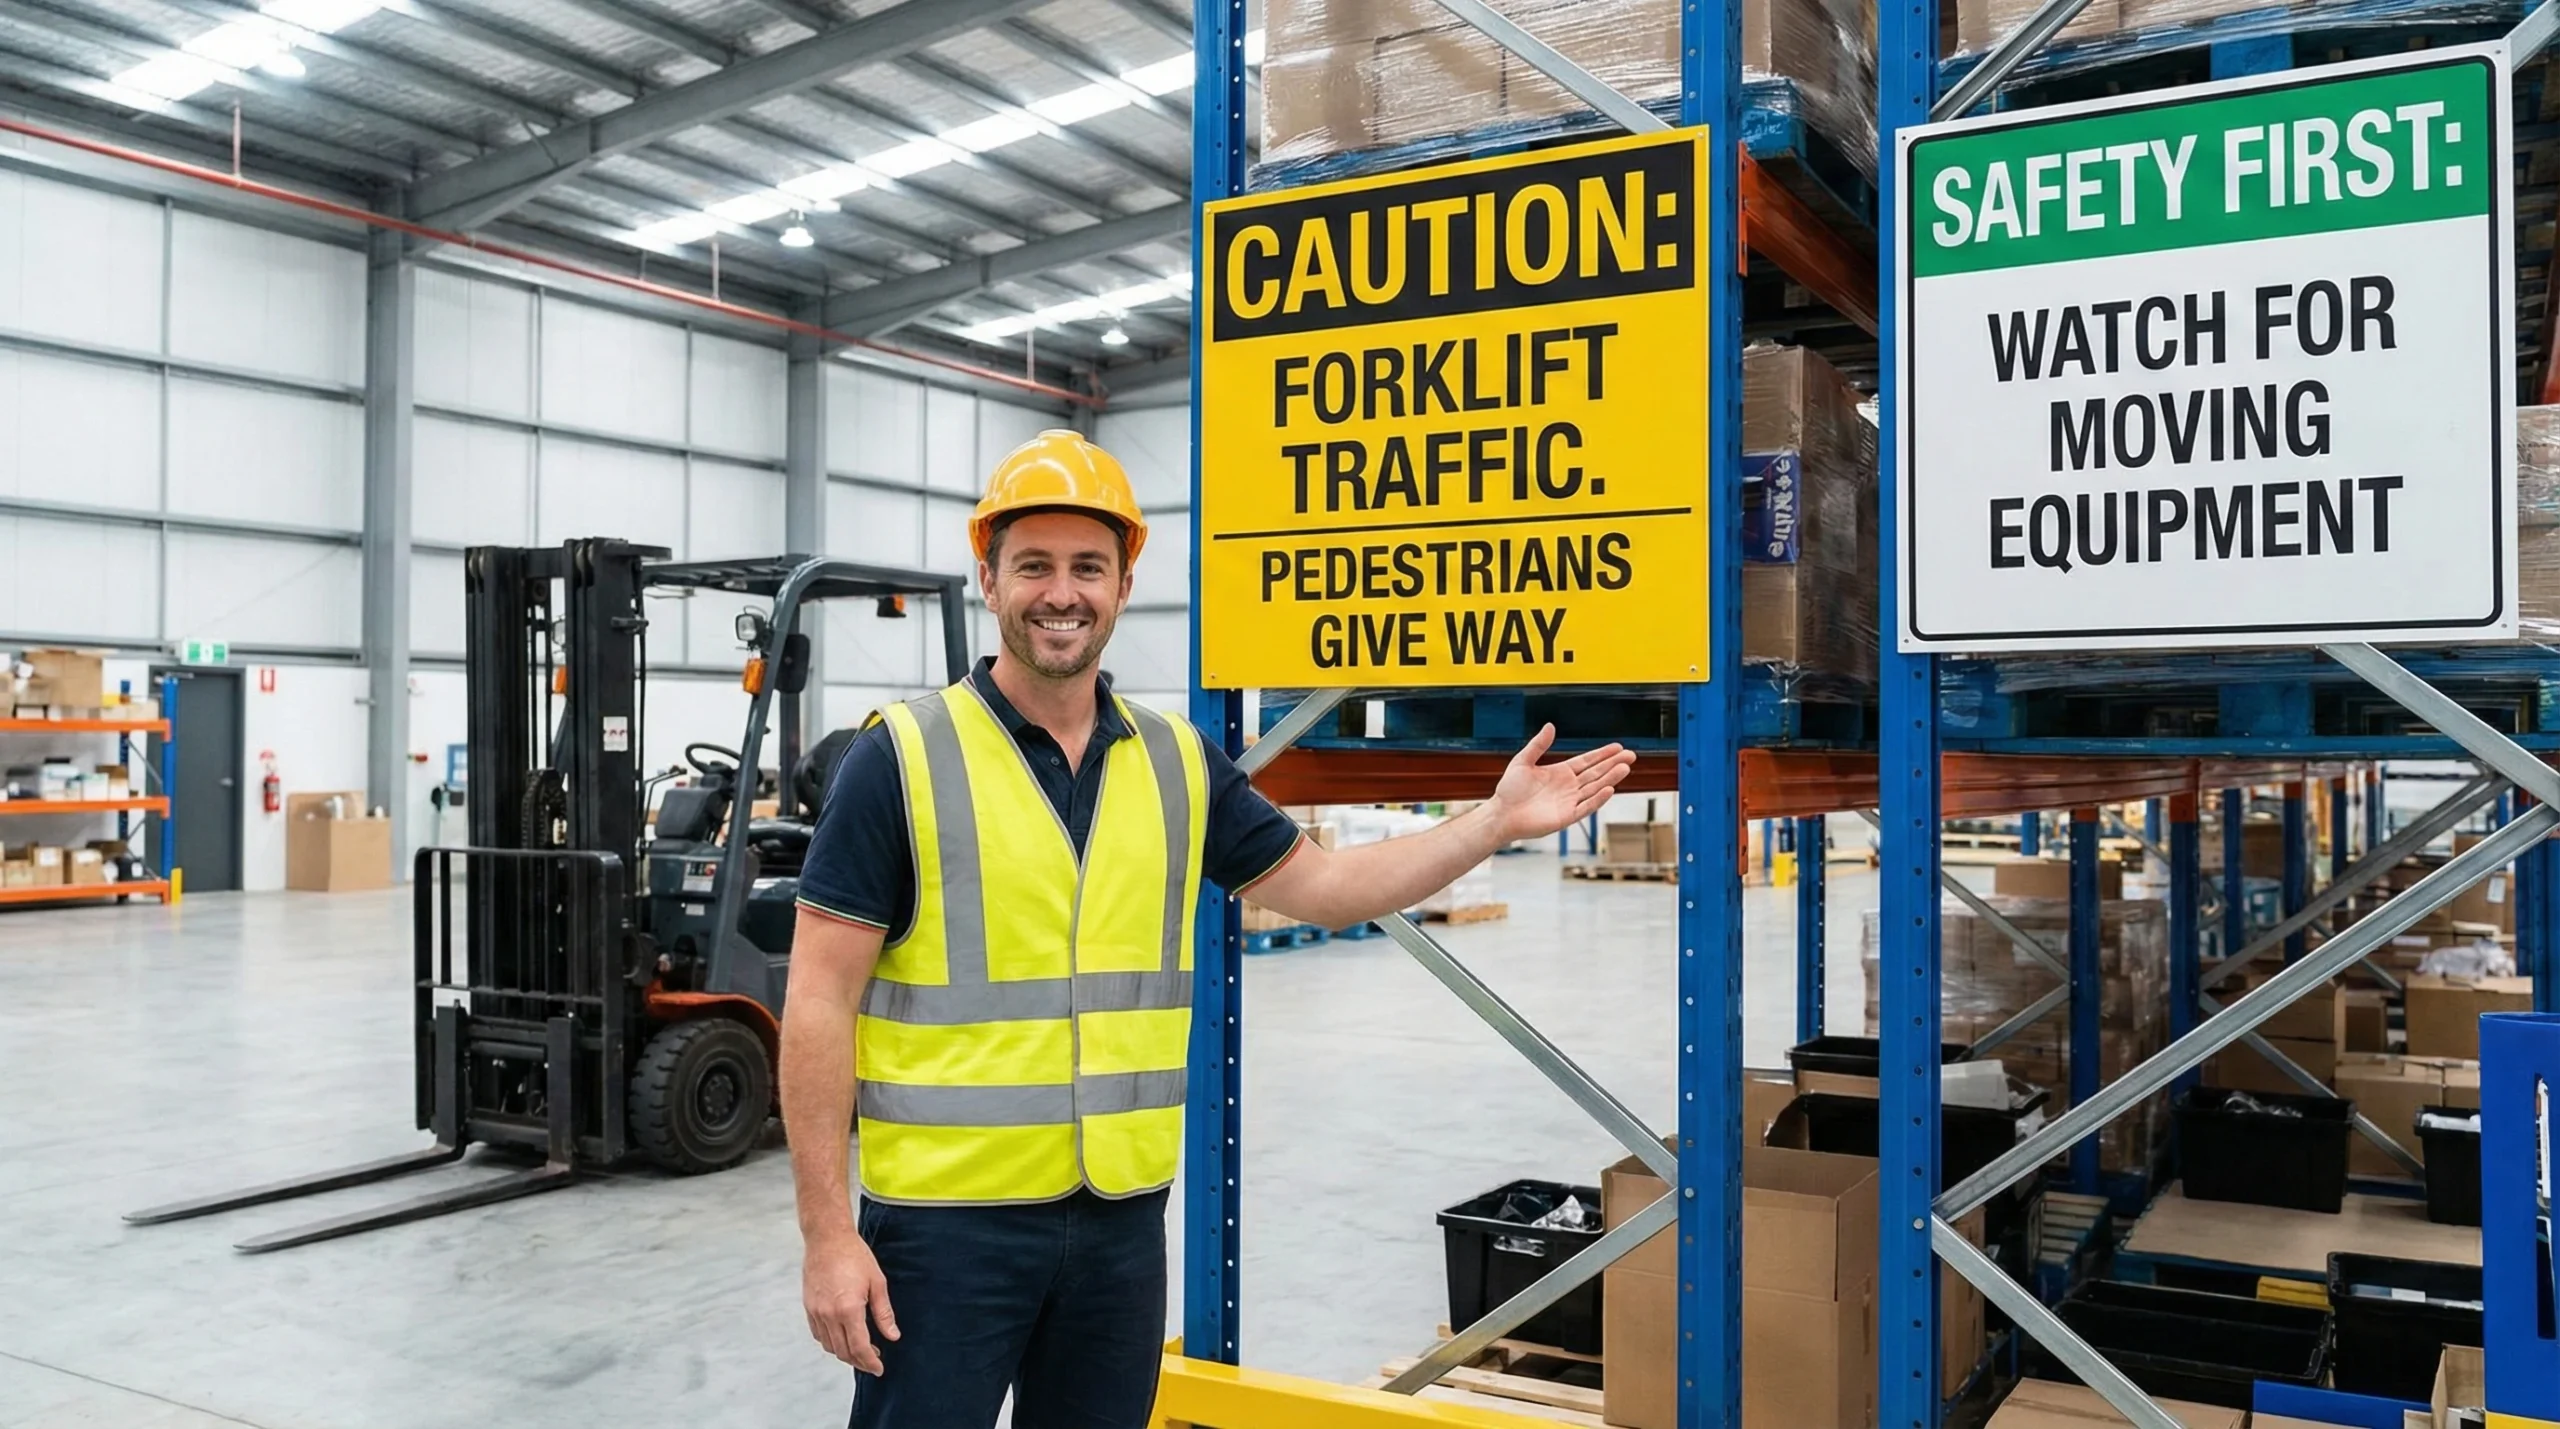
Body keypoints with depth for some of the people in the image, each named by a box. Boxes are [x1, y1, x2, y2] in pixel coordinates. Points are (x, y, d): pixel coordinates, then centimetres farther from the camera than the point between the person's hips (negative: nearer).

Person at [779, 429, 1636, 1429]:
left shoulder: (1178, 763, 5)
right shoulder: (902, 759, -9)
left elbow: (1324, 887, 13)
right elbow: (820, 1002, -9)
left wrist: (1497, 821, 4)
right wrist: (826, 1233, -13)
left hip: (1123, 1211, 5)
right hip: (946, 1215, -4)